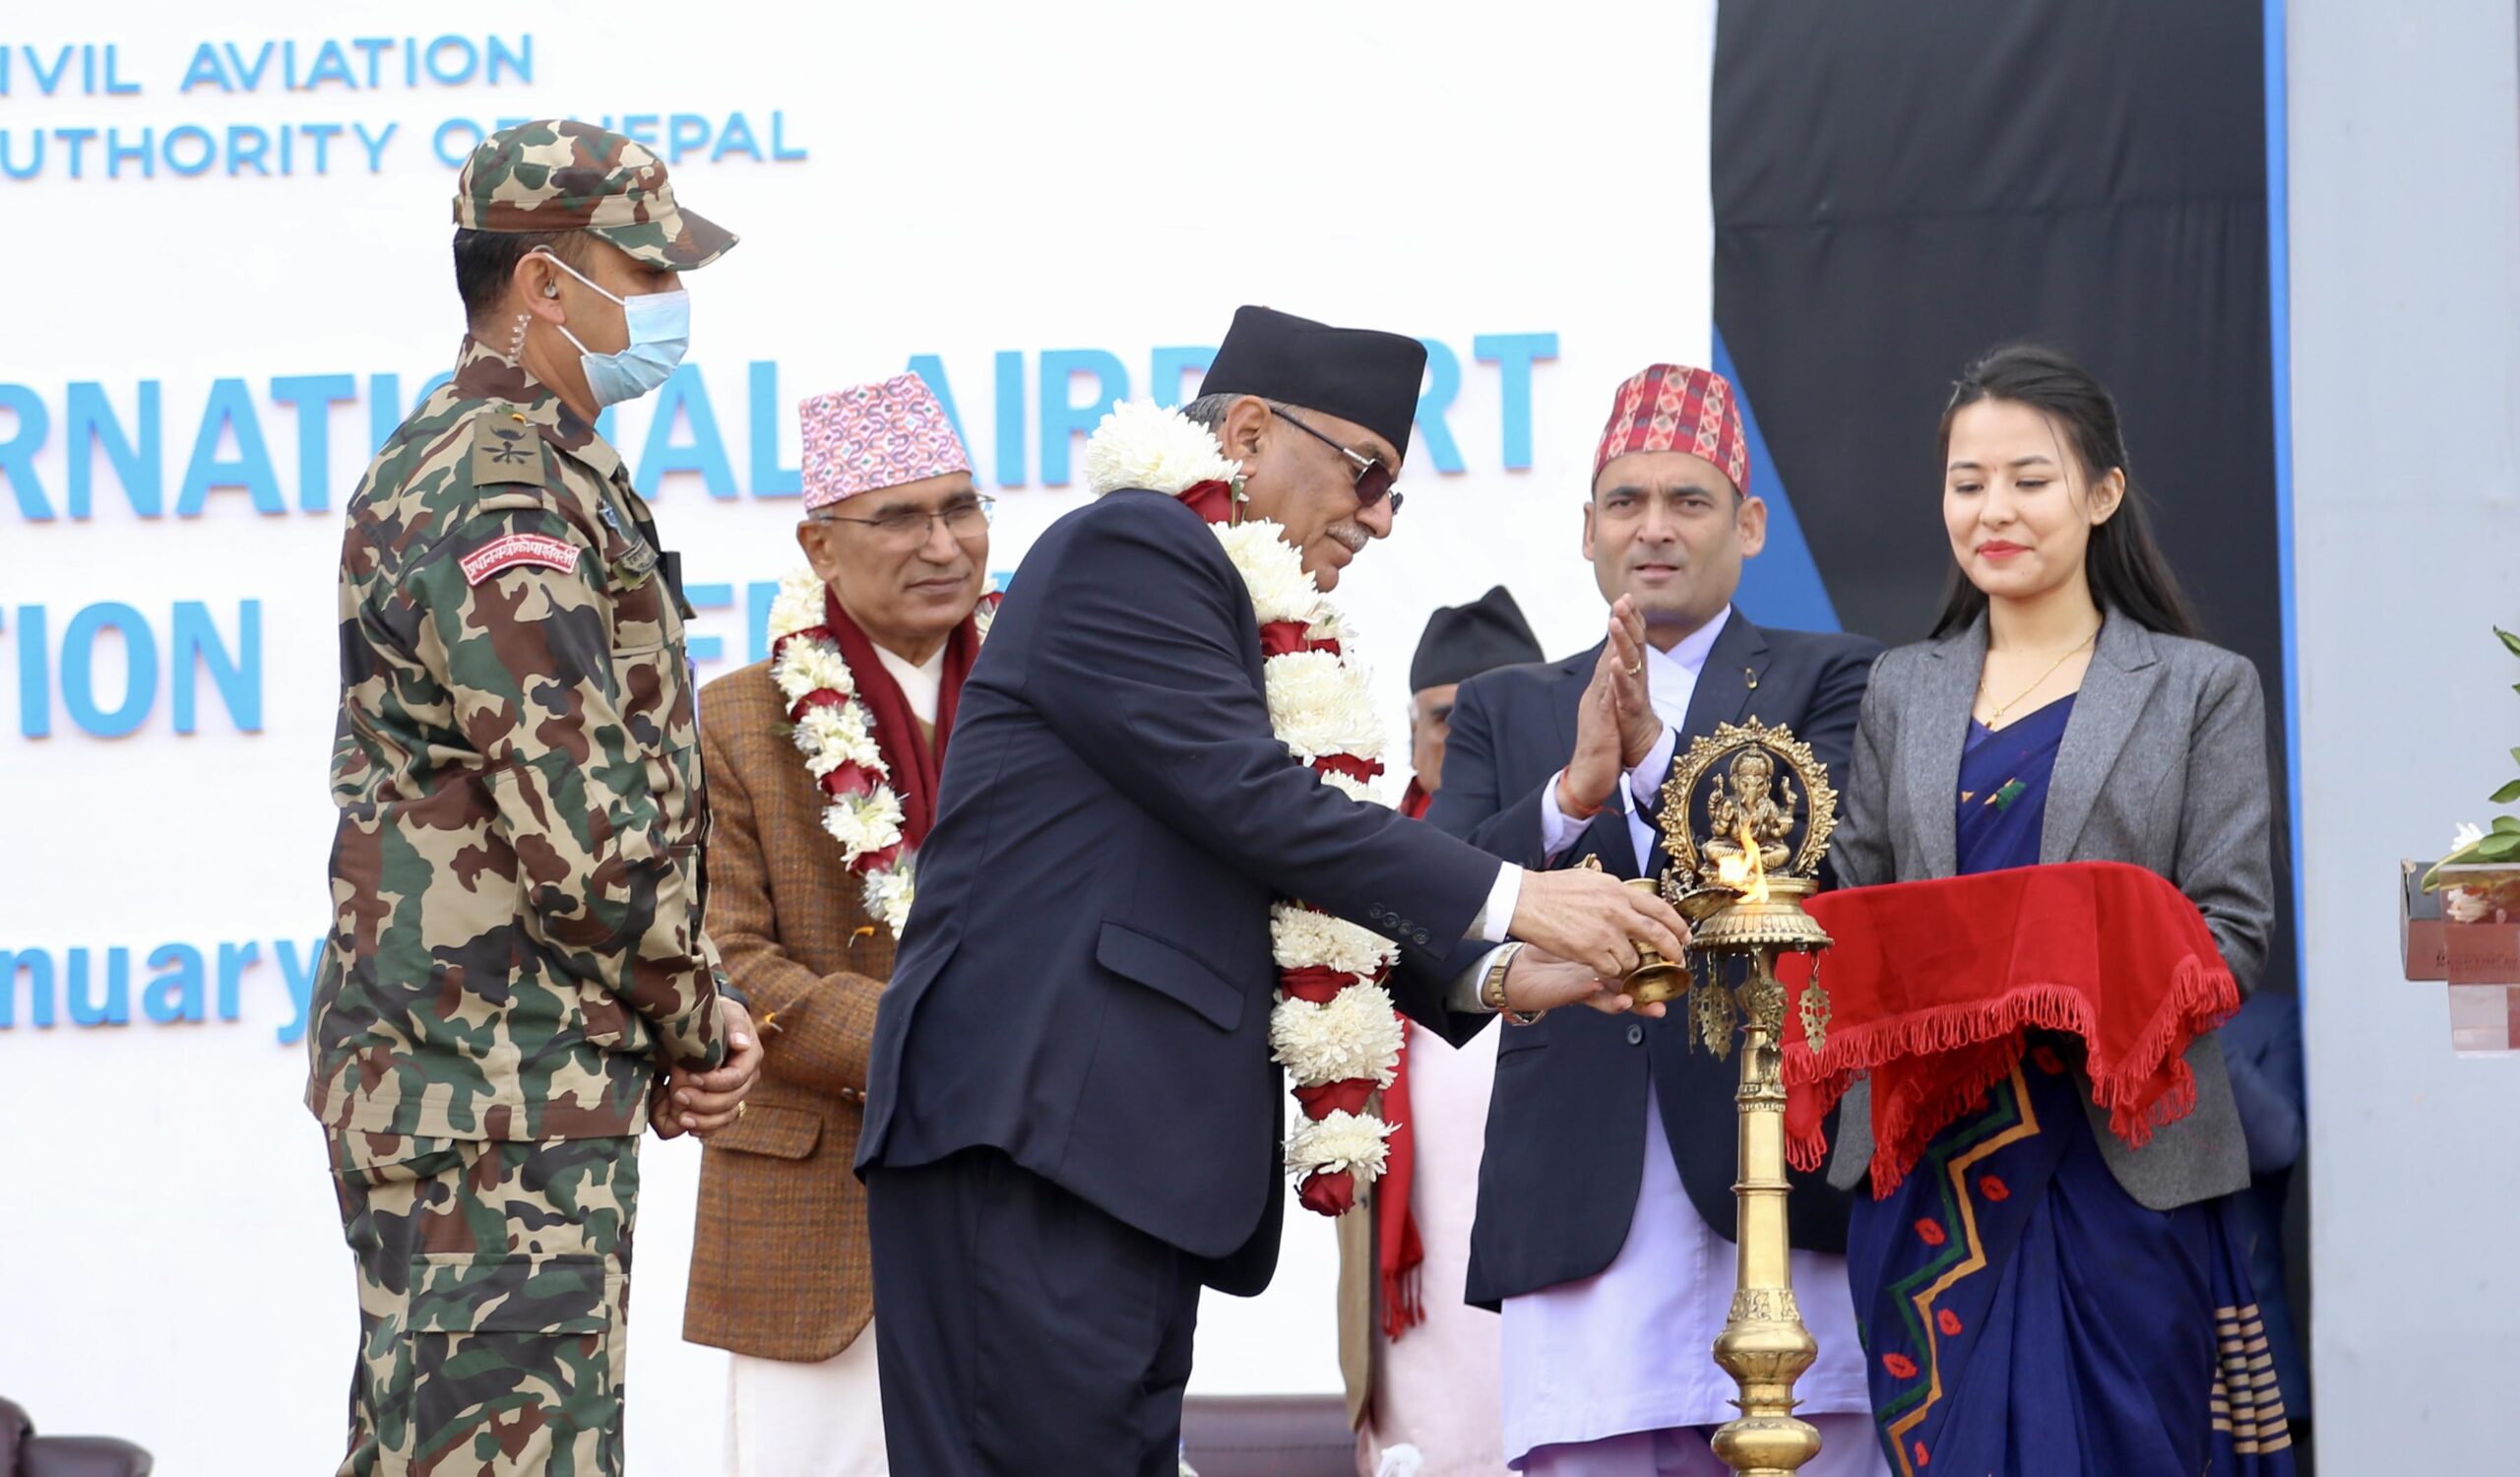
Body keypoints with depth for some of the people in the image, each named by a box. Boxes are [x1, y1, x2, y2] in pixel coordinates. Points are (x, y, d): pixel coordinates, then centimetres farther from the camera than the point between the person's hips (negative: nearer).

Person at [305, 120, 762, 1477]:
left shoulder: (453, 465, 18)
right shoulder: (502, 498, -16)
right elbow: (588, 834, -21)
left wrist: (681, 1025, 12)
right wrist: (697, 1027, -6)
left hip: (425, 1066, 11)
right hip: (501, 1095, -11)